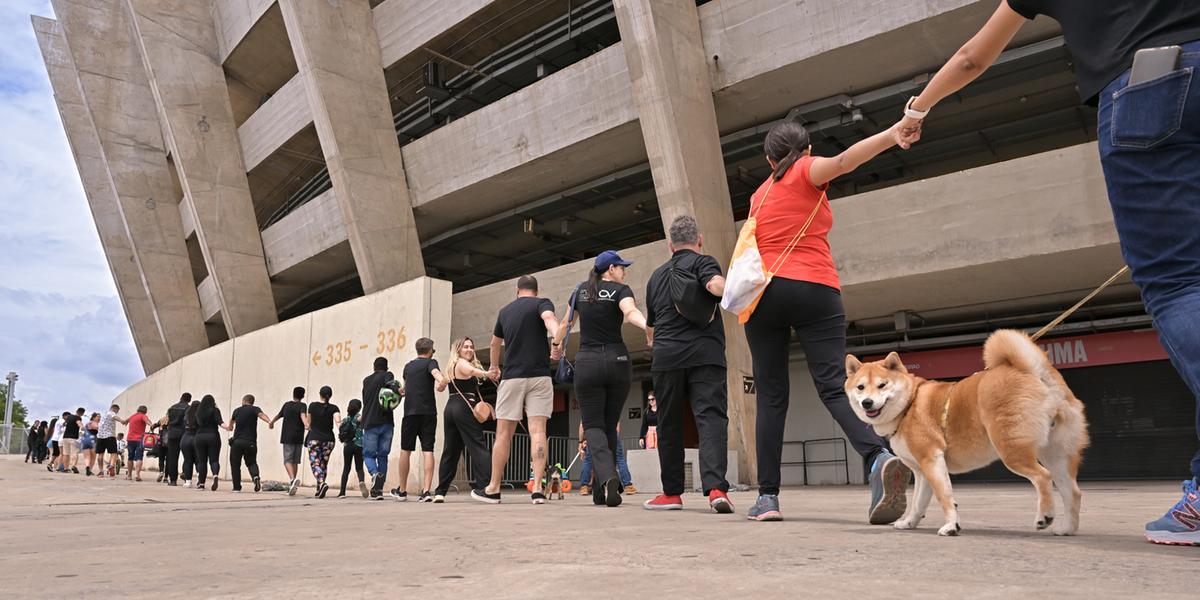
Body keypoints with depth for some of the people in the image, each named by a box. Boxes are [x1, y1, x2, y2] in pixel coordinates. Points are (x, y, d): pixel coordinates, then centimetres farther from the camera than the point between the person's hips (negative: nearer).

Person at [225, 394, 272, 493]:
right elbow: (261, 414, -20)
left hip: (237, 441, 1)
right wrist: (269, 422, -40)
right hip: (250, 442, -1)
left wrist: (229, 427, 62)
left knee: (235, 464, 11)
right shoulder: (255, 409, 4)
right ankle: (255, 476, -17)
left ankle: (237, 487, 9)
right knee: (251, 462, 12)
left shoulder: (237, 410, 15)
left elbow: (231, 422, 38)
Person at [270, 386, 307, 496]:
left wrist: (272, 422, 47)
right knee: (295, 461, 11)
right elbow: (303, 416, -21)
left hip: (287, 437, 1)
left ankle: (292, 479, -31)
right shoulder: (302, 406, 0)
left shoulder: (287, 405, 10)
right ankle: (292, 486, 14)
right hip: (298, 438, 0)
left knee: (288, 460, -4)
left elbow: (278, 415, 27)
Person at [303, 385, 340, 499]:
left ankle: (322, 484, -30)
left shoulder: (313, 406, 0)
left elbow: (308, 424, 13)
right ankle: (319, 490, 18)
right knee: (323, 464, 15)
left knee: (315, 463, -6)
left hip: (314, 438, -2)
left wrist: (303, 417, 32)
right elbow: (338, 421, -18)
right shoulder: (333, 408, 0)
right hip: (328, 439, 2)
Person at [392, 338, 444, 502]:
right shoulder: (430, 362, 3)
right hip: (428, 412, -3)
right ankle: (426, 490, -14)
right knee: (427, 450, -4)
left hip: (410, 412, 4)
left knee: (405, 451, 12)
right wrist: (441, 381, -33)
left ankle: (402, 490, 22)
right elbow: (436, 372, -23)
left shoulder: (408, 366, 18)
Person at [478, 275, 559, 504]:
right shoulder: (542, 303, 5)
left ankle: (493, 489, 13)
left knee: (504, 434, 7)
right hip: (539, 377, -2)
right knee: (538, 431, -5)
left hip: (511, 378, 2)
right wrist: (557, 339, -39)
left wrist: (494, 367, 49)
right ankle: (538, 489, -13)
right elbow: (549, 318, -21)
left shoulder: (505, 311, 17)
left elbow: (495, 343, 32)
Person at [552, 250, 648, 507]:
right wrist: (649, 327, -41)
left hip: (587, 363, 1)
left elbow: (566, 323, 24)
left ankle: (607, 476, -28)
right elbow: (631, 312, -24)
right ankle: (601, 491, 13)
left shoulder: (581, 291, 11)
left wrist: (557, 345, 41)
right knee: (610, 425, 11)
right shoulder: (621, 290, -1)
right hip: (617, 361, -1)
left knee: (593, 425, -1)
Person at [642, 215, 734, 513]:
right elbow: (717, 285, -18)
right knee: (711, 418, -7)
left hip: (666, 357, 4)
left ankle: (672, 492, 15)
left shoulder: (657, 275, 22)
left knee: (669, 424, 10)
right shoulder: (703, 262, 7)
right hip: (705, 354, -3)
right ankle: (716, 488, -21)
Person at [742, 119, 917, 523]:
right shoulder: (807, 170, 9)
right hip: (816, 291, -3)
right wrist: (892, 135, -26)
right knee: (833, 386, -8)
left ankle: (768, 497, -3)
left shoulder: (759, 195, 23)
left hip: (765, 290, 3)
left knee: (771, 397, 2)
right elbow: (842, 161, -13)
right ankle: (879, 457, -31)